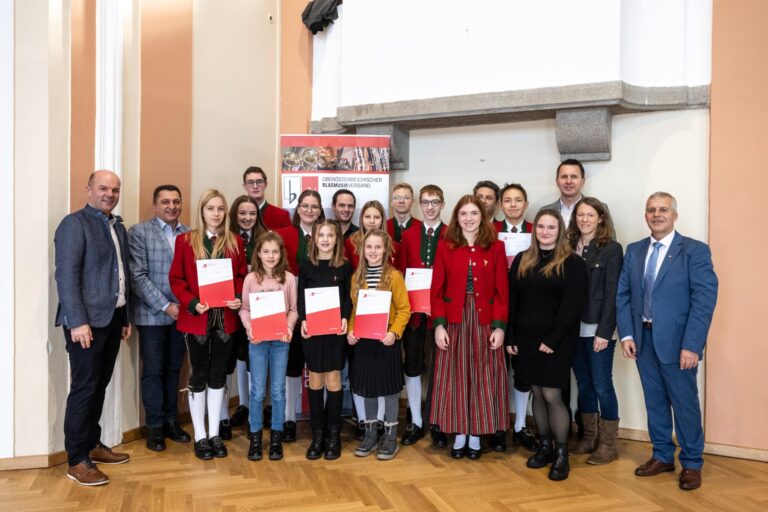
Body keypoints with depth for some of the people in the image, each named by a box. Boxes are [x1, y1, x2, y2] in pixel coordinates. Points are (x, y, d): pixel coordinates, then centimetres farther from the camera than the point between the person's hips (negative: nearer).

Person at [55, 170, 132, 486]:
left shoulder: (119, 227, 15)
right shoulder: (74, 224, -8)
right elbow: (66, 275, -15)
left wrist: (126, 317, 15)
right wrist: (77, 321, -20)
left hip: (113, 318, 7)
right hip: (86, 320, -7)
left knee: (99, 385, 14)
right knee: (84, 387, -2)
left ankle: (92, 445, 26)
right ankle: (76, 460, 8)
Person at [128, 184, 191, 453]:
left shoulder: (188, 234, 7)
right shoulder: (139, 232, -4)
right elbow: (138, 277, -10)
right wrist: (165, 306, -14)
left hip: (182, 313, 3)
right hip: (152, 315, -3)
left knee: (173, 369, 12)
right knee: (153, 371, 5)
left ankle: (171, 420, 25)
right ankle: (155, 426, 18)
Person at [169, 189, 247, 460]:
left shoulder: (235, 242, 6)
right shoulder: (185, 240, -1)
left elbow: (242, 276, 8)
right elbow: (176, 279, -2)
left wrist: (238, 298, -10)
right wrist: (192, 303, -16)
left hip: (225, 317, 2)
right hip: (196, 318, -2)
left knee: (218, 375, 11)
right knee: (198, 376, 8)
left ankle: (214, 433, 23)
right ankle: (200, 436, 20)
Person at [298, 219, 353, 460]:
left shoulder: (345, 266, 3)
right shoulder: (306, 266, 6)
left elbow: (348, 297, 1)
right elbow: (301, 298, 3)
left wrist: (345, 318, -16)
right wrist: (303, 320, -12)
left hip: (336, 329, -1)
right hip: (312, 329, 1)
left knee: (333, 379, 2)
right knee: (315, 380, 5)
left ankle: (333, 435, 13)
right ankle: (317, 435, 15)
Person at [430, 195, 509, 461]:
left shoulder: (495, 247, 2)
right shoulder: (445, 246, 2)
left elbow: (502, 290, 0)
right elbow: (437, 289, 0)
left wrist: (500, 326, -6)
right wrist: (439, 324, -7)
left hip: (484, 321, 0)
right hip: (454, 321, 0)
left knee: (482, 377, 6)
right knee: (455, 376, 5)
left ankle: (476, 436, 19)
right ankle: (459, 435, 18)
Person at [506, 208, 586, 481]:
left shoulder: (572, 263, -4)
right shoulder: (522, 260, 9)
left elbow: (572, 305, -10)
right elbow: (512, 301, 8)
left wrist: (553, 339, -15)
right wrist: (510, 337, 2)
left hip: (556, 341, -4)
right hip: (526, 338, 4)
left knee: (552, 395, -4)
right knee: (537, 393, 10)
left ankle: (561, 453, 11)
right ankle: (544, 447, 24)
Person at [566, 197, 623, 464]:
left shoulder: (612, 249, -5)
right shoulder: (569, 248, 7)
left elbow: (612, 293, -9)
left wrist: (604, 331, -14)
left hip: (597, 329, -4)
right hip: (574, 328, 5)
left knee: (602, 386, 2)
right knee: (583, 384, 13)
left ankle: (608, 444, 16)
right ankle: (589, 437, 26)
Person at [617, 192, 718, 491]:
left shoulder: (695, 250, -6)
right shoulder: (634, 251, 9)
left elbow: (705, 299, -13)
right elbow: (623, 295, 7)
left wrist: (691, 345, -19)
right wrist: (626, 334, -3)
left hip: (677, 342, -4)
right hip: (643, 339, 4)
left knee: (685, 404, 6)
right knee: (654, 402, 14)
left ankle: (691, 464, 23)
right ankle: (662, 456, 29)